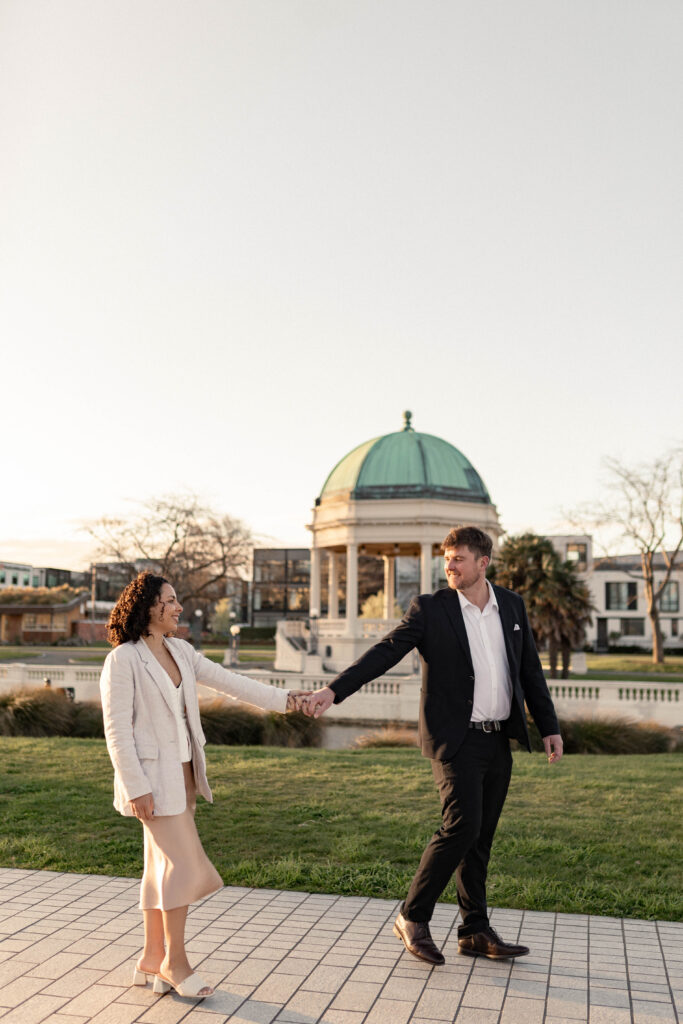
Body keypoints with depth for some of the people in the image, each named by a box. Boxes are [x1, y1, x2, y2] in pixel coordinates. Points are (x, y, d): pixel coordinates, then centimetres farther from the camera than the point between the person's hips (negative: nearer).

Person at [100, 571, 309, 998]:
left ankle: (152, 959, 25)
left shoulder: (181, 651, 8)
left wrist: (282, 698, -3)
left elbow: (228, 682, 5)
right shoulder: (123, 660, -14)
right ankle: (174, 960, 11)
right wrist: (136, 788, -17)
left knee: (163, 866, 13)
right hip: (153, 776, -7)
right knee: (185, 863, -6)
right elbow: (117, 730, -15)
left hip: (182, 772, 7)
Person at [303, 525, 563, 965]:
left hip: (499, 740, 5)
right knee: (462, 827, -13)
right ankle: (413, 917, 4)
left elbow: (531, 670, 14)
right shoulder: (430, 608, -6)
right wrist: (334, 690, -24)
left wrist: (549, 727, 11)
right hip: (456, 740, -5)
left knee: (480, 838, 10)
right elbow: (385, 652, -13)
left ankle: (476, 932, 21)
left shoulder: (513, 605, 8)